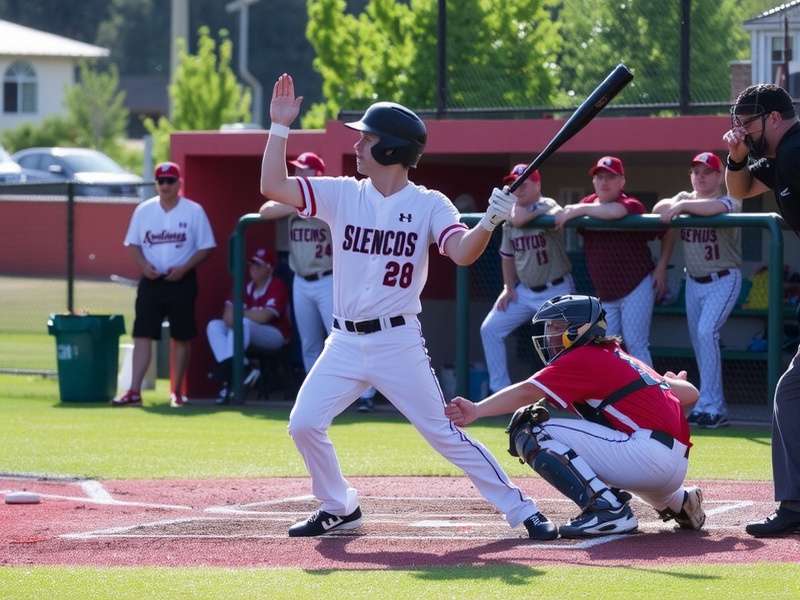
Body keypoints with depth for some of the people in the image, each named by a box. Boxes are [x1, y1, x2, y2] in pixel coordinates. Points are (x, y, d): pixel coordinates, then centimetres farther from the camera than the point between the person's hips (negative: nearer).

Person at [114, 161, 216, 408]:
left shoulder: (194, 211, -2)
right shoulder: (144, 210, 6)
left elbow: (205, 247, -1)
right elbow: (132, 243, 11)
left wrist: (184, 268, -15)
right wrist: (143, 264, -9)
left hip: (181, 281, -2)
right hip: (151, 281, 2)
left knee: (181, 338, 5)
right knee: (142, 335, -6)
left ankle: (176, 392, 15)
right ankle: (134, 392, -9)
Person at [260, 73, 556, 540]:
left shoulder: (429, 205, -5)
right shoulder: (343, 194, 4)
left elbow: (463, 253, -19)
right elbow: (273, 186, -2)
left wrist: (489, 223, -37)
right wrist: (280, 126, -5)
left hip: (398, 341, -4)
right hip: (345, 343, 4)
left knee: (443, 432, -8)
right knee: (304, 424, -2)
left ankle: (521, 510, 0)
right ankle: (339, 508, 20)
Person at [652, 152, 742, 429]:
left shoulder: (729, 201, -11)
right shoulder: (685, 198, 7)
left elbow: (714, 207, -35)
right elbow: (658, 209, -9)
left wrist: (682, 206, -43)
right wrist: (673, 204, -28)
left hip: (723, 281, -7)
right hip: (694, 282, 7)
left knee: (706, 332, -23)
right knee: (698, 341, 9)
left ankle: (709, 405, -23)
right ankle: (717, 408, 19)